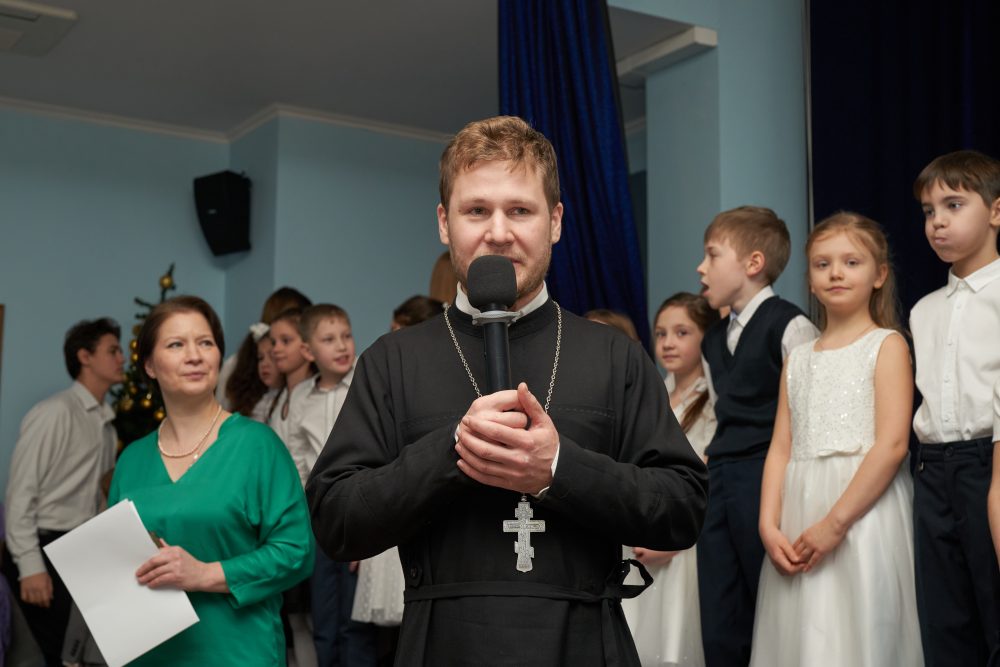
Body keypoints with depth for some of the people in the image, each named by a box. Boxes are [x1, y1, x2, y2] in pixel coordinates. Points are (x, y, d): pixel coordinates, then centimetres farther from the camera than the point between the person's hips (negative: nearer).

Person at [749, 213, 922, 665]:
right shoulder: (798, 359, 15)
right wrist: (769, 525, -5)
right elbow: (780, 448, 9)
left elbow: (892, 444, -11)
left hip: (863, 512, -5)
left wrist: (835, 521, -17)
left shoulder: (887, 345, 0)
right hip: (798, 516, 5)